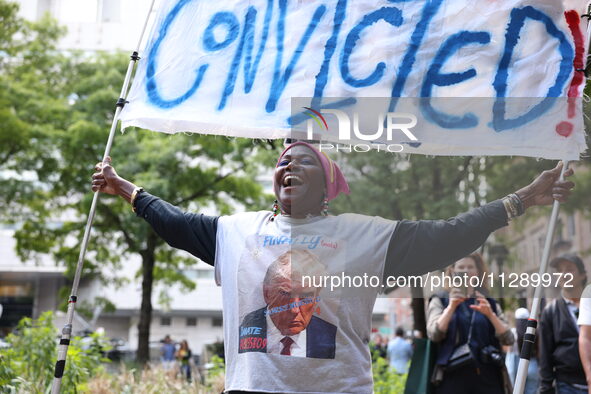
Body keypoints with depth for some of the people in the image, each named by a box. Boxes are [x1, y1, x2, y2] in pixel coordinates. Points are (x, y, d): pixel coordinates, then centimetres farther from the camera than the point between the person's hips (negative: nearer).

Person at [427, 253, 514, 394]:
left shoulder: (490, 304, 18)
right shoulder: (440, 301, 12)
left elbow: (508, 339, 5)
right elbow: (434, 334, -5)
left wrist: (490, 314, -10)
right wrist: (451, 306, -14)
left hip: (487, 377, 2)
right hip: (453, 377, -2)